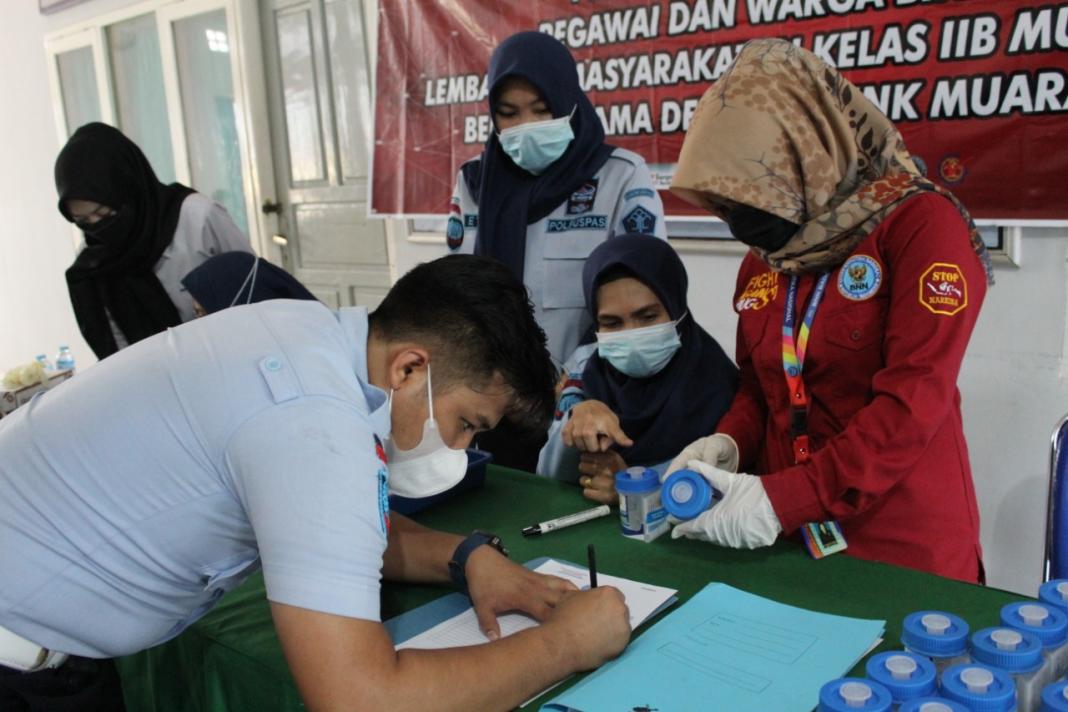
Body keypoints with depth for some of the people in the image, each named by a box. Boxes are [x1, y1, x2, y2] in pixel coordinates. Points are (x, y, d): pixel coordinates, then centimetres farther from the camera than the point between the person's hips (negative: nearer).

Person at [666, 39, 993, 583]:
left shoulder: (922, 224, -12)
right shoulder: (761, 258, 7)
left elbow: (913, 402, -20)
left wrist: (782, 501, -24)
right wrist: (727, 442, -6)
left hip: (906, 549, -5)